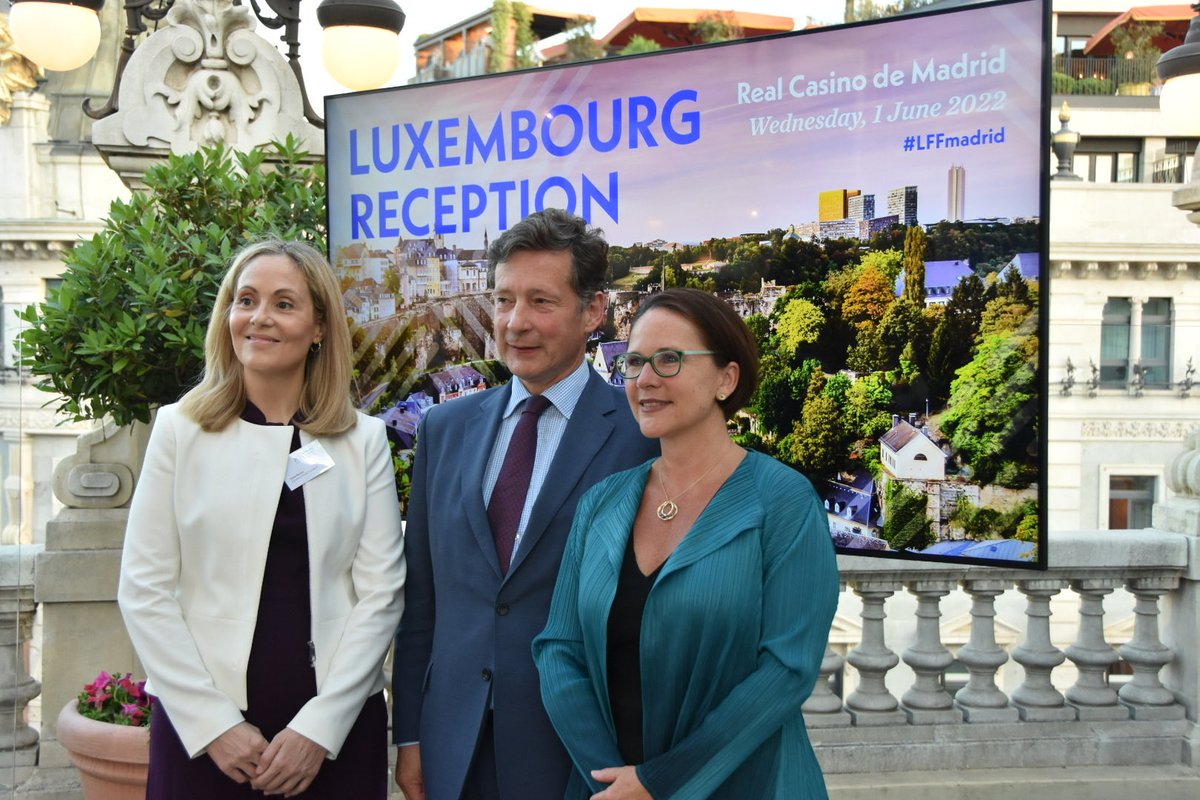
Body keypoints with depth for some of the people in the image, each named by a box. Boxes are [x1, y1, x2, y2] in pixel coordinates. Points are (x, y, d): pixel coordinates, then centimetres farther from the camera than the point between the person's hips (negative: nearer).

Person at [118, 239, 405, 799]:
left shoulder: (364, 441, 1)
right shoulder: (180, 429, 0)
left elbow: (381, 590, -2)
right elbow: (145, 591, -2)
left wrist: (320, 726, -9)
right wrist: (215, 724, -8)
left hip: (337, 726, 1)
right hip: (200, 732, 0)